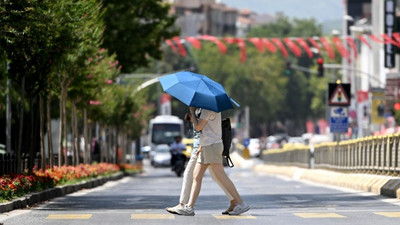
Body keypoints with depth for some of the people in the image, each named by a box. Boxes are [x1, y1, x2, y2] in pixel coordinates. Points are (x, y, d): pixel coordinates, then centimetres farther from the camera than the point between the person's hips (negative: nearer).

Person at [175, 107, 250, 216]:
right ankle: (189, 207, 4)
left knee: (221, 177, -10)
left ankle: (240, 204, -8)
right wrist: (192, 118, 10)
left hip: (212, 145, -11)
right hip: (206, 147, 11)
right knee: (196, 176, 6)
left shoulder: (208, 108, -12)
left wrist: (192, 111, -2)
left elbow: (198, 127, -13)